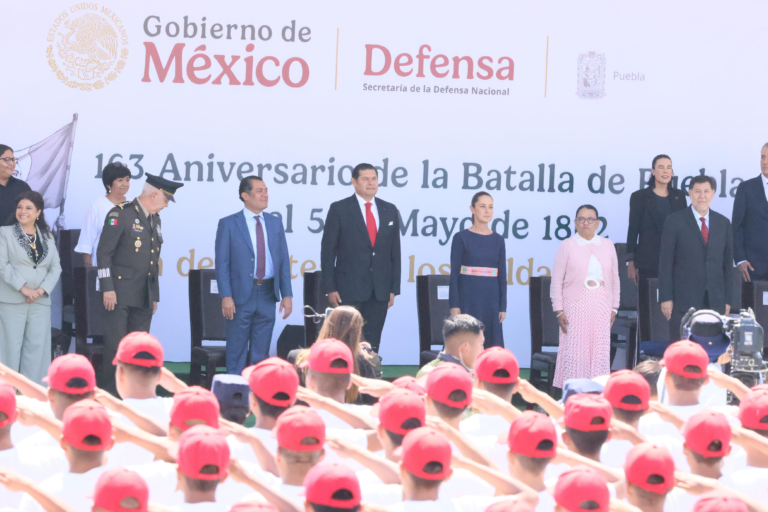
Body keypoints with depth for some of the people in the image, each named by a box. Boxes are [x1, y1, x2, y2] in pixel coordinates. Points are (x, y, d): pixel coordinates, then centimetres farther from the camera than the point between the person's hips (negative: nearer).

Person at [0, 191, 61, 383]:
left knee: (37, 347, 1)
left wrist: (42, 289, -8)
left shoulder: (47, 236, 13)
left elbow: (56, 267, 8)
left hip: (40, 301, 3)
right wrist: (23, 288, -15)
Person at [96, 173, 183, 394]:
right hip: (120, 293, -7)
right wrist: (108, 289, -16)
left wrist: (155, 296, 18)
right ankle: (109, 392, 0)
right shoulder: (121, 214, -8)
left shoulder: (155, 219, 16)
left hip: (145, 297, 7)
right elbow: (104, 252, -11)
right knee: (115, 346, -6)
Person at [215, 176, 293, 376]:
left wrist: (287, 294, 2)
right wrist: (226, 296, -14)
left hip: (267, 294, 4)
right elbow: (222, 263, -5)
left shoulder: (275, 223, 11)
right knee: (237, 353, 3)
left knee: (261, 353, 9)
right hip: (241, 295, -4)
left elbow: (283, 260, 10)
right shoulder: (228, 224, -2)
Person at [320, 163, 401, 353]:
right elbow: (328, 250, -2)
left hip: (380, 290, 3)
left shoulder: (390, 211, 10)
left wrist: (394, 288, 6)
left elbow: (395, 252, 11)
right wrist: (330, 288, -8)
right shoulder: (339, 209, -1)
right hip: (349, 288, -3)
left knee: (372, 343, 4)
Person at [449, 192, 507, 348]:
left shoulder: (498, 240, 8)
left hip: (490, 302, 3)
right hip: (467, 301, -3)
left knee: (491, 348, 3)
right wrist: (454, 305, -10)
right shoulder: (461, 238, -2)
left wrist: (503, 306, 3)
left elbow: (502, 276, 9)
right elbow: (454, 274, -4)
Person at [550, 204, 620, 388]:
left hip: (601, 307, 3)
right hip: (575, 306, -3)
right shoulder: (567, 245, 2)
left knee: (600, 352, 0)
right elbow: (557, 281, 0)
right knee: (574, 352, -6)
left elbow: (615, 279, 15)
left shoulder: (607, 245, 10)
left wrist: (614, 307, 9)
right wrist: (559, 310, -6)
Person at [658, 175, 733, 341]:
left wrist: (728, 299, 8)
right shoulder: (675, 221, 0)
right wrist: (666, 297, -7)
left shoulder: (723, 223, 10)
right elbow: (665, 262, -2)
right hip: (684, 300, -3)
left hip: (715, 301, 3)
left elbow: (727, 263, 12)